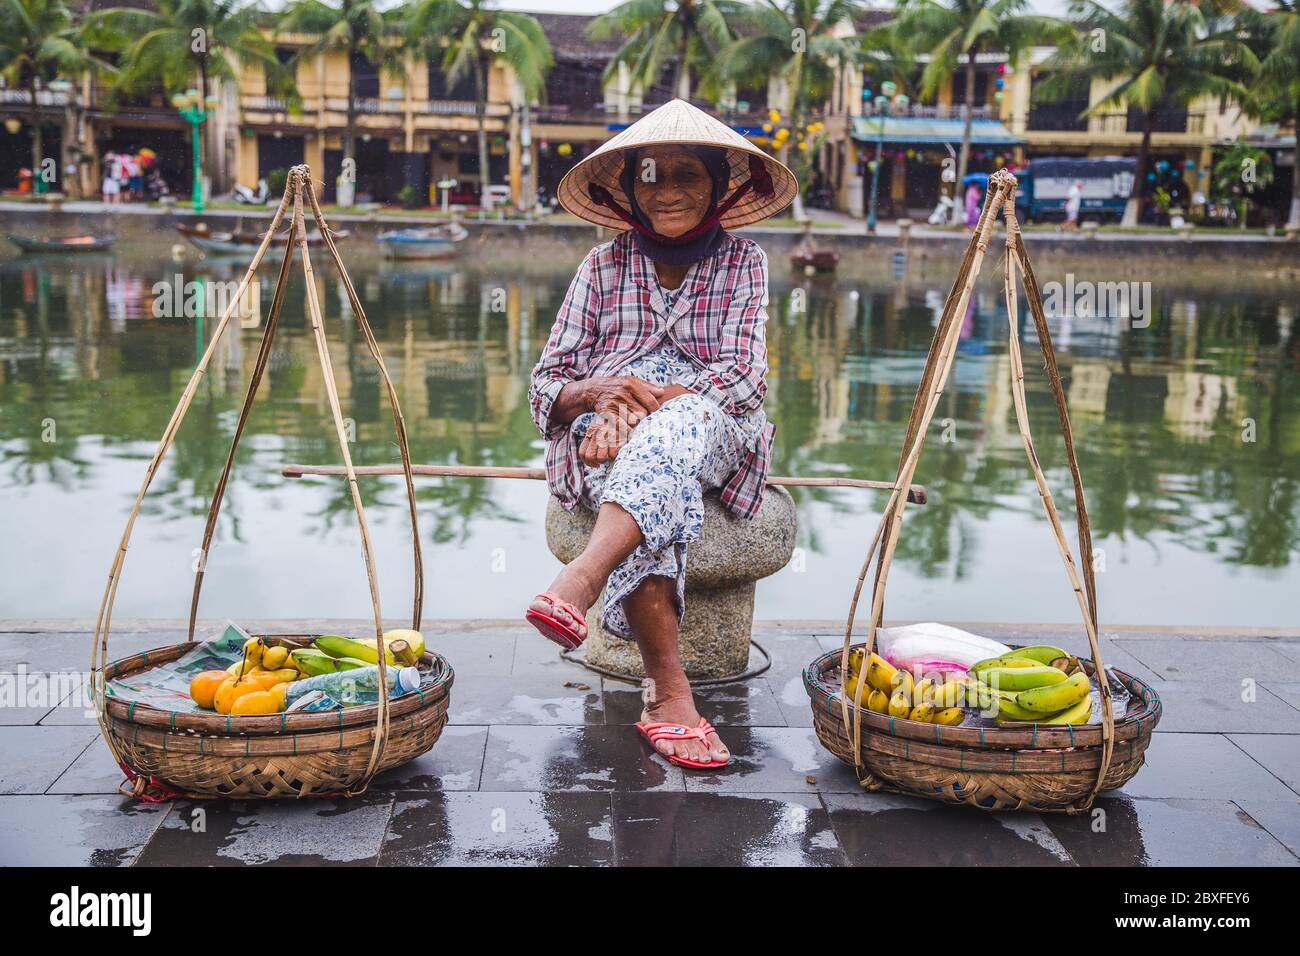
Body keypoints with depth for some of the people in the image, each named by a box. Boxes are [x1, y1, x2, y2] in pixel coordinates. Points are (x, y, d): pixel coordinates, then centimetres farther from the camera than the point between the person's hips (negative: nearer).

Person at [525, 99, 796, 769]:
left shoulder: (742, 263, 8)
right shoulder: (602, 266, 11)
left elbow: (744, 379, -5)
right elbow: (545, 387, 8)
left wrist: (646, 405, -20)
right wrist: (600, 392, -16)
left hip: (712, 437, -1)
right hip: (607, 442, 1)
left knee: (679, 424, -38)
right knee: (655, 497, -36)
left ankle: (580, 579, -55)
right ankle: (670, 694, -39)